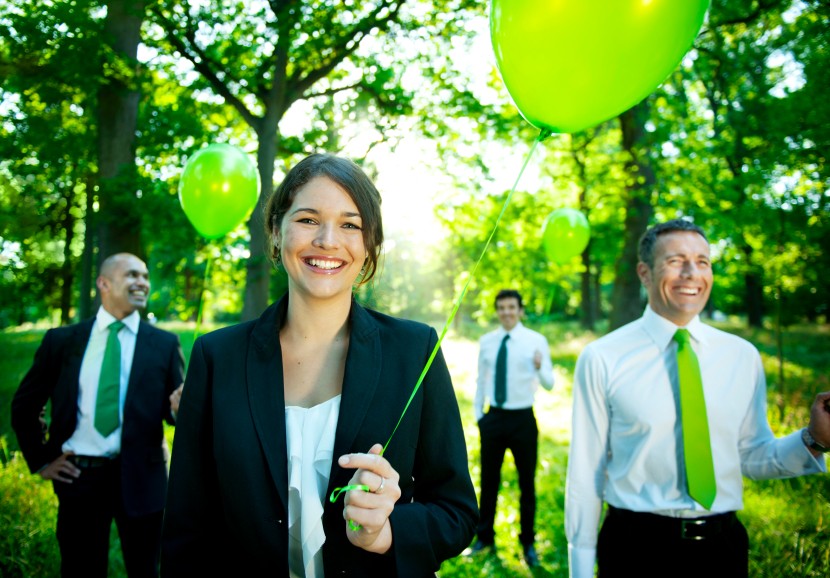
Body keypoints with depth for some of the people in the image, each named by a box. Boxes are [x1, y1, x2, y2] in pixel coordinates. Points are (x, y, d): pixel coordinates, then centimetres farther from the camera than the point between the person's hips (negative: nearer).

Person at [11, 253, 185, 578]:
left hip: (140, 477, 0)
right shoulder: (61, 340, 3)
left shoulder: (164, 344, 1)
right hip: (78, 477, 1)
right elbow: (24, 405, 11)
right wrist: (40, 460, 5)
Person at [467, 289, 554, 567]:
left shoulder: (536, 341, -8)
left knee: (527, 482, 11)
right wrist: (478, 414, 8)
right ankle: (485, 537, 33)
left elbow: (549, 384, -13)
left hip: (523, 419, -3)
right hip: (493, 418, 3)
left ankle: (528, 543, 30)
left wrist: (539, 369, -34)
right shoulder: (486, 342, 2)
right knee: (489, 480, 14)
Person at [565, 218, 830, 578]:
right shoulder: (602, 359, -11)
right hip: (636, 546, -3)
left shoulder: (743, 356, 1)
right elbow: (585, 471, -7)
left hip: (723, 545, 4)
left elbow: (752, 457, 7)